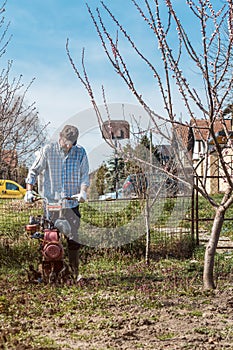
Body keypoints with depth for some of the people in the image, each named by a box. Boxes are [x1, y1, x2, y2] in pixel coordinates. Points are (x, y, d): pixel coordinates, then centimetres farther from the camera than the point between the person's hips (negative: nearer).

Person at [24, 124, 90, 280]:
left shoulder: (80, 152, 6)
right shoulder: (47, 150, 1)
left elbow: (85, 175, 7)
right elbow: (34, 170, 5)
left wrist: (83, 192, -11)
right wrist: (29, 190, -7)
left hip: (72, 202, 1)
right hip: (50, 201, -1)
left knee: (73, 238, 0)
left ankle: (75, 272, 11)